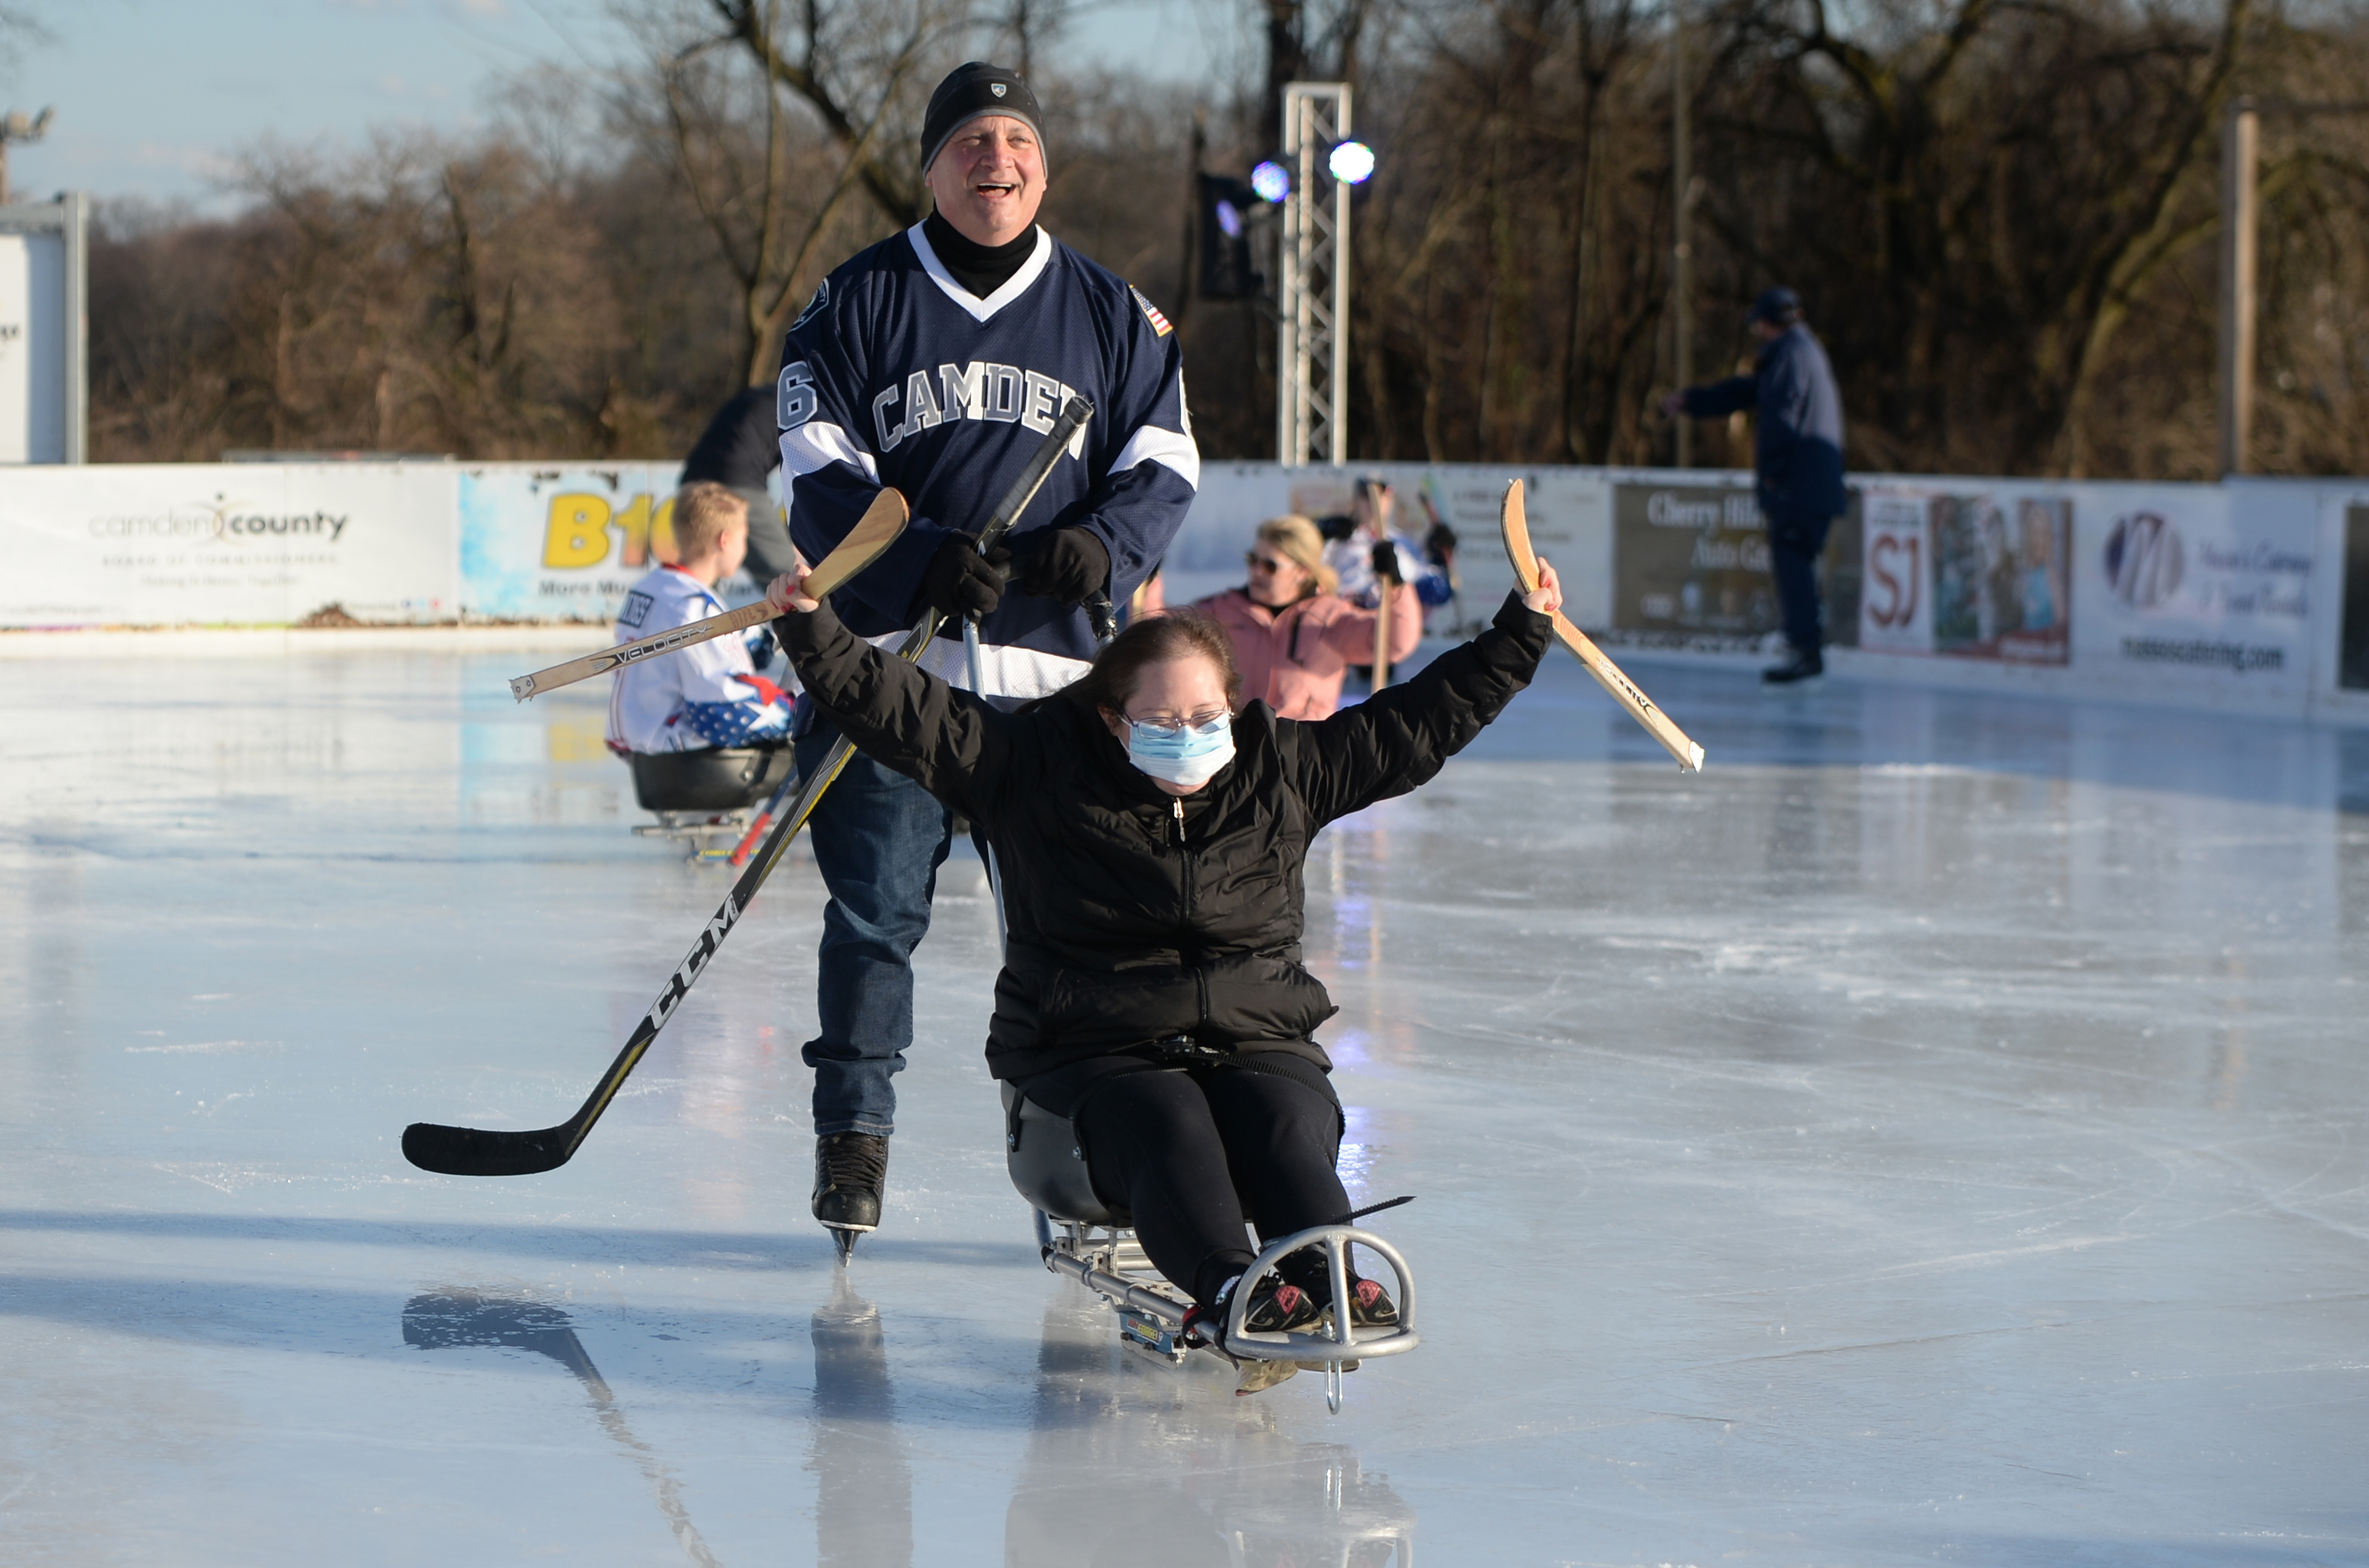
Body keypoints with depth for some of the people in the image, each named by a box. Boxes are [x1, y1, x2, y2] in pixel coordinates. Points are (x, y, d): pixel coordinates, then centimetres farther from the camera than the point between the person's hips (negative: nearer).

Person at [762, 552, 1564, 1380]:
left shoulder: (1287, 767, 9)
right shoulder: (1036, 765, 1)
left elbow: (1419, 723, 15)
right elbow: (902, 709, -3)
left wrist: (1521, 631, 14)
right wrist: (812, 628, -14)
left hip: (1256, 1040, 3)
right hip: (1096, 1054, -2)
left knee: (1287, 1128, -30)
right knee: (1167, 1128, -34)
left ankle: (1323, 1274, -49)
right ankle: (1223, 1285, -55)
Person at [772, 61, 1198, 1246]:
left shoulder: (1112, 315, 11)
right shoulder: (857, 304, 6)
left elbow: (1164, 462, 10)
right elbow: (820, 471, -1)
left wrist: (1106, 541, -13)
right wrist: (921, 559, -18)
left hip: (1055, 665, 1)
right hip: (890, 657, -1)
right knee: (875, 904, -4)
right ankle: (852, 1135, 6)